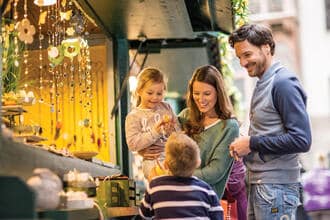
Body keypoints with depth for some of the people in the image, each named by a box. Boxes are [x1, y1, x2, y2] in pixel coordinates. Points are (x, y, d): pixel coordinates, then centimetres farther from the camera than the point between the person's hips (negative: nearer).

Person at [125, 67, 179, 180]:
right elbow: (132, 144, -11)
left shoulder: (166, 108, 11)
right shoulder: (134, 116, 0)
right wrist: (154, 132, -18)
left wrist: (172, 130, -10)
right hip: (153, 162, -5)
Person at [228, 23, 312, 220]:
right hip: (258, 185, 9)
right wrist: (244, 145, 3)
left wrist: (252, 143, -14)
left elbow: (301, 140, -20)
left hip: (276, 187, -9)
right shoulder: (263, 84, 16)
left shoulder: (284, 83, -13)